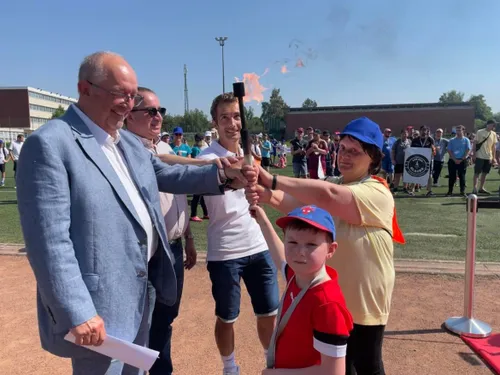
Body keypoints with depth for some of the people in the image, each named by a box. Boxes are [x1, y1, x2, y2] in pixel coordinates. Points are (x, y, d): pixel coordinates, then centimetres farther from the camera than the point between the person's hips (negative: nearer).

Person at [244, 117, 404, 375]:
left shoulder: (377, 193, -20)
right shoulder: (333, 187, 6)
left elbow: (327, 196, -38)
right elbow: (297, 204, -13)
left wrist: (272, 180, -37)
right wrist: (266, 195, -34)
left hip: (364, 301, -7)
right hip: (332, 298, 7)